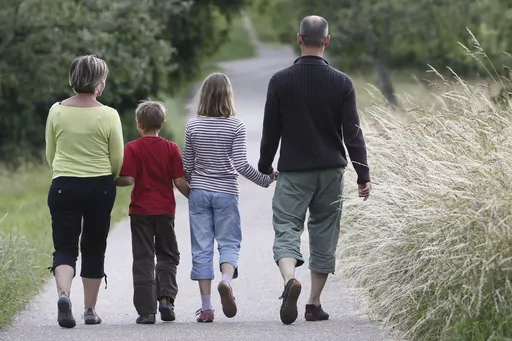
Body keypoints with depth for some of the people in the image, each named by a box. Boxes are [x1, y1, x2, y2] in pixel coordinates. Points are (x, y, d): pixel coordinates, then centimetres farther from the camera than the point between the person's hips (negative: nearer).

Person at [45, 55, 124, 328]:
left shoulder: (57, 112, -2)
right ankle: (90, 309, 16)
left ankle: (64, 293, -24)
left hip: (63, 185, 1)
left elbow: (50, 155, 8)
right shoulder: (108, 115, -8)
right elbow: (118, 160, -1)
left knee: (65, 247, 3)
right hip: (100, 187, -1)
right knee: (94, 249, 12)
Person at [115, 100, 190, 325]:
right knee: (167, 255, 16)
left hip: (141, 211, -1)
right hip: (165, 210, 1)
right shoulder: (171, 149, 0)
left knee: (143, 259, 3)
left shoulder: (132, 148, -5)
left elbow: (128, 179, -13)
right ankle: (166, 296, -5)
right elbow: (179, 181, -3)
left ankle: (146, 311, -1)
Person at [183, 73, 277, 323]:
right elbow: (240, 164, -12)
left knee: (201, 247, 4)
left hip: (199, 192, 2)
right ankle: (226, 279, -24)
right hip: (226, 192, -2)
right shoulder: (236, 126, -7)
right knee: (229, 242, 8)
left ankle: (206, 307, 1)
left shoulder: (193, 126, -1)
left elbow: (187, 166, 4)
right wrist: (264, 180, 1)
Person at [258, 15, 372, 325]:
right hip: (330, 171, 1)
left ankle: (290, 279, -32)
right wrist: (363, 175, -2)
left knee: (287, 230, -2)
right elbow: (353, 133, -6)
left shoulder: (280, 81, -4)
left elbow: (270, 131, 0)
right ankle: (315, 305, 13)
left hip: (293, 172, -1)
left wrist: (265, 167, 13)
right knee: (324, 235, 10)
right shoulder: (342, 83, -4)